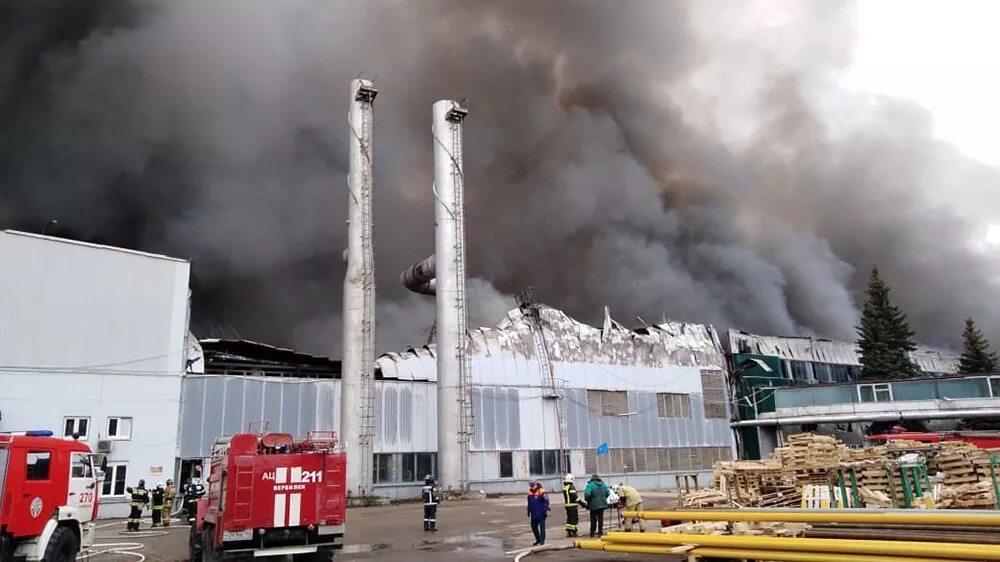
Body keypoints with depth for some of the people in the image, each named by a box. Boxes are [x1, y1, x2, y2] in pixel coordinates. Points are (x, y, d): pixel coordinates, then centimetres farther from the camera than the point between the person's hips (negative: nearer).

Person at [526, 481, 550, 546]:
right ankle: (538, 540, 26)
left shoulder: (542, 492, -13)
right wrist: (529, 511, 21)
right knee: (534, 526, 12)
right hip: (534, 514, 7)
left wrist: (546, 510, -17)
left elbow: (546, 501, -12)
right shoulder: (530, 492, 7)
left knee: (542, 527, -1)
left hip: (541, 513, -7)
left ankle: (542, 540, 6)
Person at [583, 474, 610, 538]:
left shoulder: (591, 485, -12)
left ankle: (592, 532, 15)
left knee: (593, 519, 9)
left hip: (594, 505, -3)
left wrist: (587, 500, -4)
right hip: (602, 504, 4)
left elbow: (587, 494, -22)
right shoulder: (603, 484, 6)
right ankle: (600, 532, 9)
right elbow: (608, 493, 5)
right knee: (600, 518, 10)